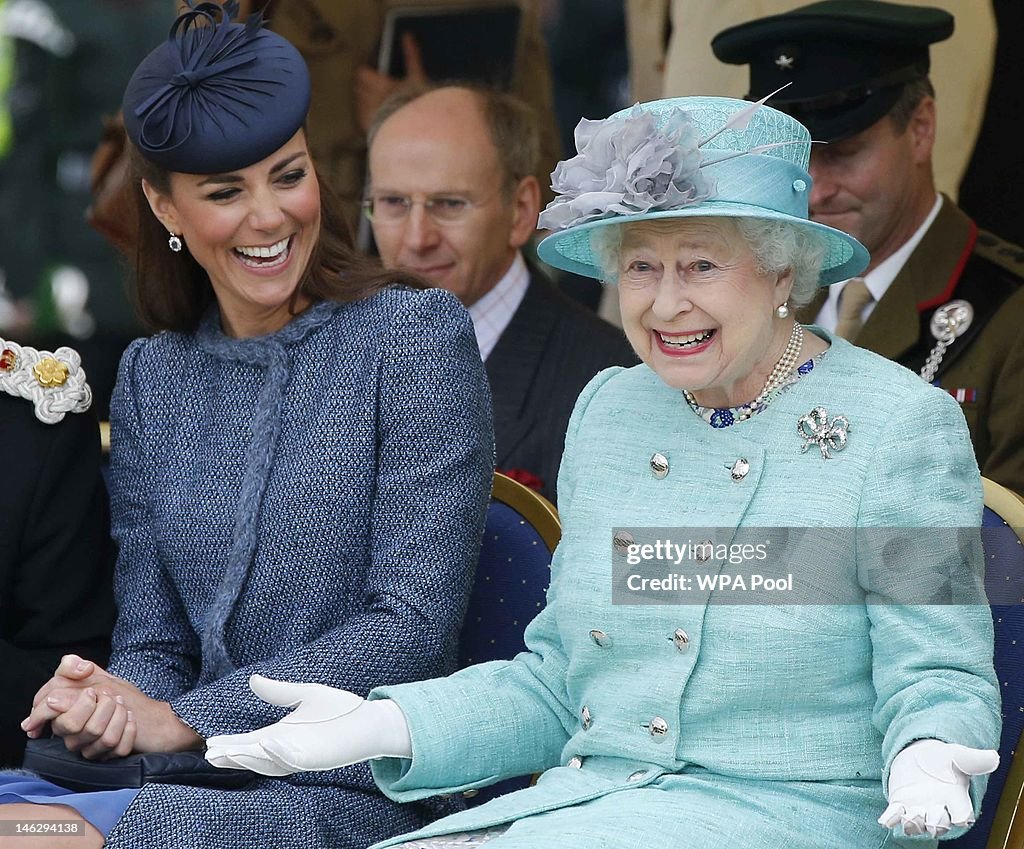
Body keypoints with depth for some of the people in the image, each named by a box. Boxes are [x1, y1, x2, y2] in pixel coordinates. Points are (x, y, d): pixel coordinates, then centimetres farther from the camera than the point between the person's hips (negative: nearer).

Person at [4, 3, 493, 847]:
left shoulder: (416, 335, -2)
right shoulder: (151, 377, 14)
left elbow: (413, 626, -8)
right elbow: (153, 640, 13)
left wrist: (183, 721, -14)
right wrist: (108, 701, -11)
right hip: (206, 779, 4)